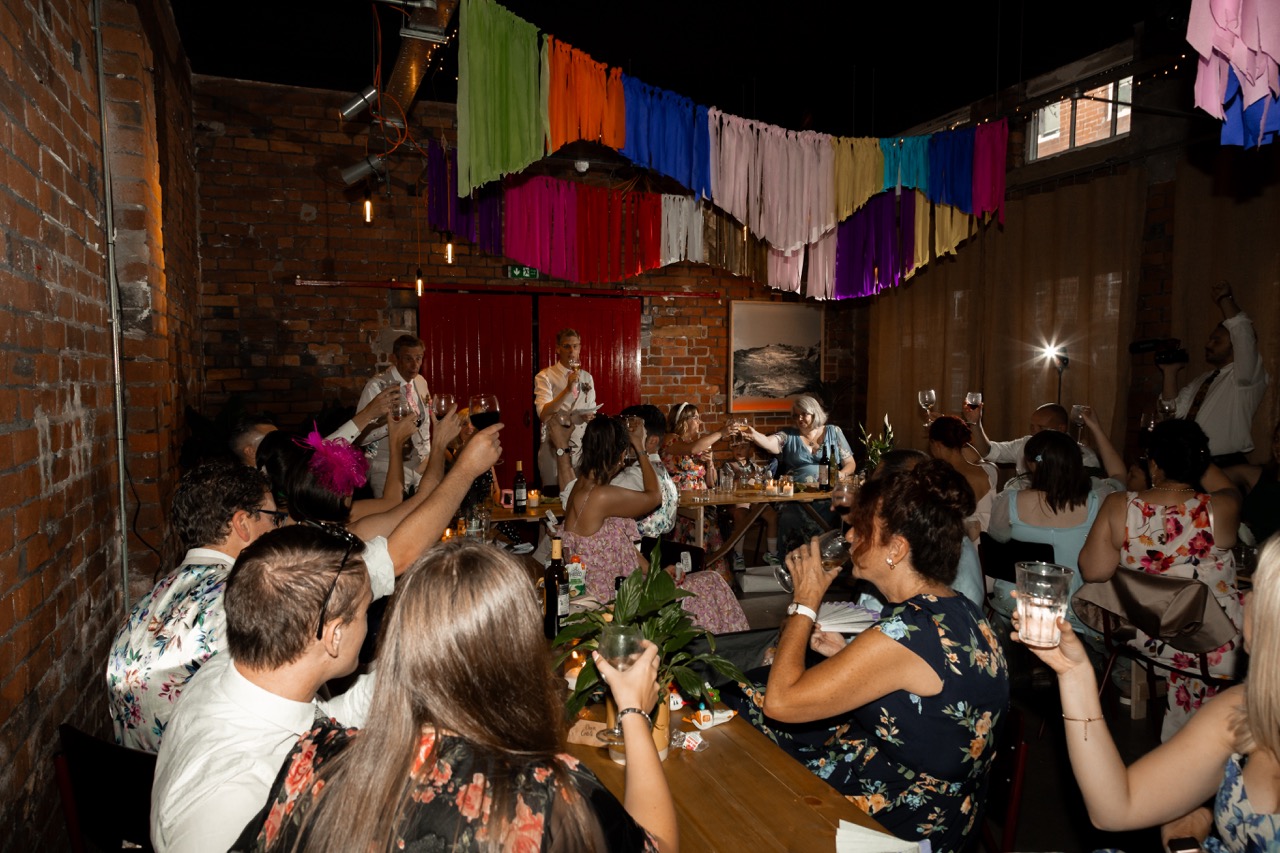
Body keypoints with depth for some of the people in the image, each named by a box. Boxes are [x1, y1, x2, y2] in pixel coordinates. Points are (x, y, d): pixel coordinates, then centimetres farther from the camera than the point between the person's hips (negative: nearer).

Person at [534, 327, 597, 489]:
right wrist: (568, 389, -27)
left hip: (582, 445, 4)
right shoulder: (545, 376, -5)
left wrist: (591, 416, -5)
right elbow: (543, 414, -17)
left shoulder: (587, 377, 11)